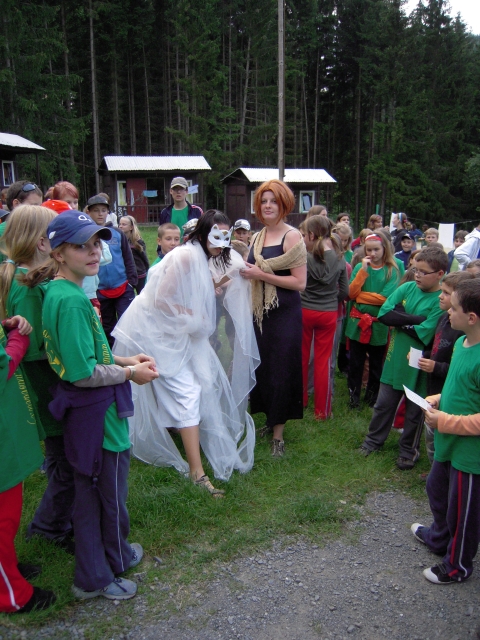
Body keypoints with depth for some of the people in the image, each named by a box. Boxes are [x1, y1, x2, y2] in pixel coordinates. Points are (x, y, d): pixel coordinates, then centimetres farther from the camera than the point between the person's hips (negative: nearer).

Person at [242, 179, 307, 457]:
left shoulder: (292, 236, -11)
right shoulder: (259, 236, 11)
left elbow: (300, 282, -18)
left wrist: (261, 275, -19)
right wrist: (246, 272, 3)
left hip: (285, 314, -7)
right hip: (262, 312, 7)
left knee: (281, 370, 0)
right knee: (263, 368, 12)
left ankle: (279, 434, 12)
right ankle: (271, 420, 30)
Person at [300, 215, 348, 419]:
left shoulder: (305, 258, -14)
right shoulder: (339, 259, -3)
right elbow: (344, 291, 1)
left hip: (305, 311, -2)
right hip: (329, 314, 2)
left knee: (302, 358, 15)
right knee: (323, 361, 8)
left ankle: (300, 400, 29)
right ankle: (322, 409, 15)